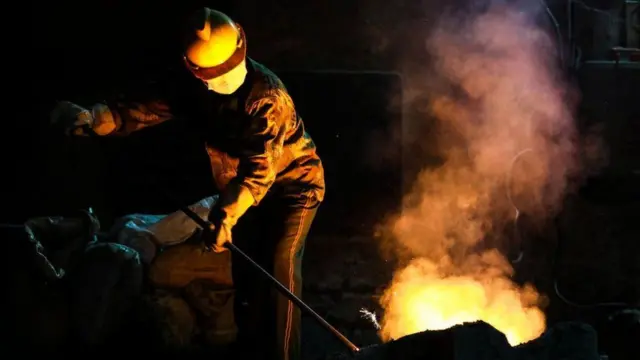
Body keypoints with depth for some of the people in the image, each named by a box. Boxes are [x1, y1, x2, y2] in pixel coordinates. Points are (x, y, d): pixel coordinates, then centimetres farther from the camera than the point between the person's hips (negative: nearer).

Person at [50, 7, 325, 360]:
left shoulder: (266, 97, -34)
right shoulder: (196, 85, -13)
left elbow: (260, 168, -41)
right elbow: (149, 108, -21)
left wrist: (226, 213, -53)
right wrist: (93, 118, -38)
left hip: (293, 182, -7)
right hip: (249, 185, 7)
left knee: (279, 265, -15)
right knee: (245, 262, 12)